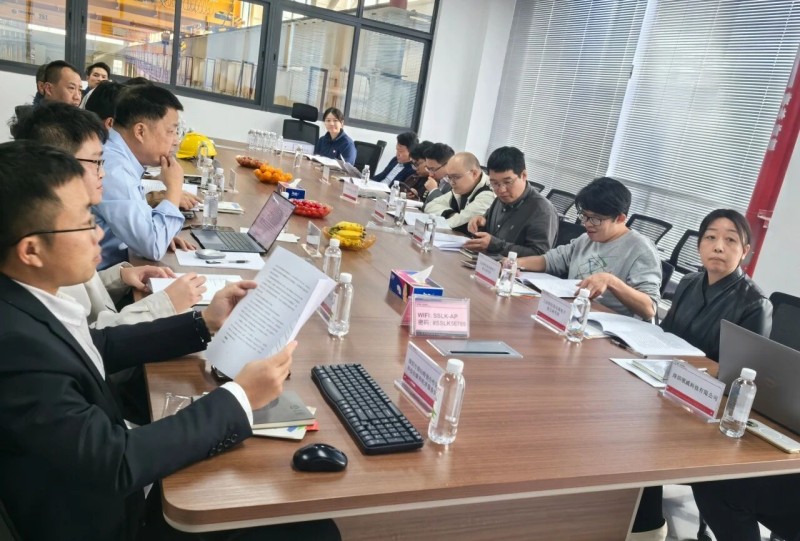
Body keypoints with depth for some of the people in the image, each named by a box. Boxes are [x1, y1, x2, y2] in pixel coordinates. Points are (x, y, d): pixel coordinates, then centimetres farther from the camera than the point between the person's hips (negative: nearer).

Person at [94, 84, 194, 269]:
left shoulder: (117, 156, 5)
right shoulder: (112, 169, -23)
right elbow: (153, 246, -24)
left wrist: (163, 235, -2)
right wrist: (174, 188, -14)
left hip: (116, 264, 9)